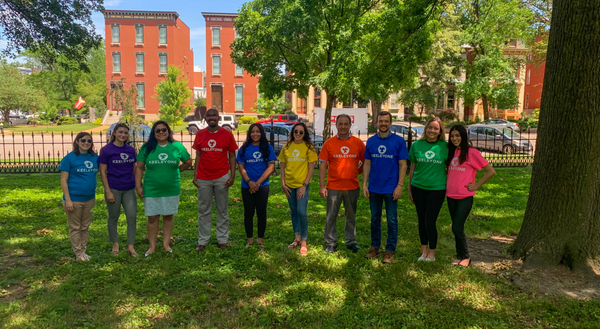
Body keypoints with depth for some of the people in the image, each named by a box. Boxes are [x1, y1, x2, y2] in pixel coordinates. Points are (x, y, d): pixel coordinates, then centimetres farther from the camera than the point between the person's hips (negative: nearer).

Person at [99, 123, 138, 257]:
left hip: (129, 189, 3)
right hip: (114, 189, -3)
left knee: (132, 216, 1)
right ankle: (115, 244, 27)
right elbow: (103, 172, -7)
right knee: (113, 218, 10)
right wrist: (108, 191, -11)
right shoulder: (106, 150, -6)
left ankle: (130, 246, 12)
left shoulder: (131, 149, 5)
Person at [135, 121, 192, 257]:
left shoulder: (177, 146, -2)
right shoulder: (147, 147, -2)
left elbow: (188, 162, 9)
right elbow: (139, 167, 0)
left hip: (171, 189, 0)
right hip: (151, 190, 0)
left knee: (168, 216, 10)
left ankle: (166, 243, 24)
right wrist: (138, 186, -5)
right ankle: (152, 246, 20)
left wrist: (175, 170, 6)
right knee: (152, 218, 6)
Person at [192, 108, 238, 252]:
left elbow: (232, 156, 1)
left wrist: (232, 176, -6)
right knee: (203, 211, 8)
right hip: (203, 179, 2)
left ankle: (222, 240, 20)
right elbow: (198, 156, 9)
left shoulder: (227, 134, -2)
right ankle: (203, 241, 18)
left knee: (222, 210, 9)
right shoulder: (200, 134, 4)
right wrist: (195, 176, 4)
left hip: (222, 178, -2)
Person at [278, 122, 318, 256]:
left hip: (302, 185, -4)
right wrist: (283, 183, 1)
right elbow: (283, 166, 9)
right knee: (294, 212, 14)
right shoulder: (286, 147, 5)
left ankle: (304, 242, 7)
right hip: (289, 185, 4)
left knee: (302, 213, -8)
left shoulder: (308, 148, -5)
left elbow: (311, 168, -6)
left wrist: (304, 185, -12)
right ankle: (297, 238, 29)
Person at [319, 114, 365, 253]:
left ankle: (351, 241, 27)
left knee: (351, 216, 13)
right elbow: (323, 165, -2)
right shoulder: (329, 143, -2)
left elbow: (365, 162, 11)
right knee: (331, 216, 7)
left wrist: (356, 172, -2)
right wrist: (321, 186, -6)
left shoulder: (358, 142, 1)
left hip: (352, 187, 1)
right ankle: (330, 243, 20)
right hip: (333, 187, -1)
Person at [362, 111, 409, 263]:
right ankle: (375, 247, 27)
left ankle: (390, 250, 18)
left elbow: (402, 165, -5)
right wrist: (364, 184, 1)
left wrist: (399, 186, -11)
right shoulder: (371, 141, 4)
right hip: (374, 188, 3)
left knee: (392, 220, 6)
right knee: (374, 218, 13)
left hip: (391, 188, -3)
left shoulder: (399, 141, -4)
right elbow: (367, 164, 7)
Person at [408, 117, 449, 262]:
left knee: (430, 222, -3)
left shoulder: (445, 146, -2)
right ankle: (424, 251, 27)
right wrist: (409, 188, 10)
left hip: (437, 189, -2)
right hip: (418, 187, 2)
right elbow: (413, 167, 8)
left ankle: (432, 253, 18)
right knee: (421, 221, 11)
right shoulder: (416, 145, 2)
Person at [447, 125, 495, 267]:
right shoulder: (450, 152, 9)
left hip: (465, 197, -6)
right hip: (451, 196, 6)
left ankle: (465, 257, 12)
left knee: (457, 228, -7)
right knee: (456, 228, 12)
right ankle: (460, 256, 24)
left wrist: (476, 186, -8)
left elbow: (491, 171, -6)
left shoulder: (472, 153, -8)